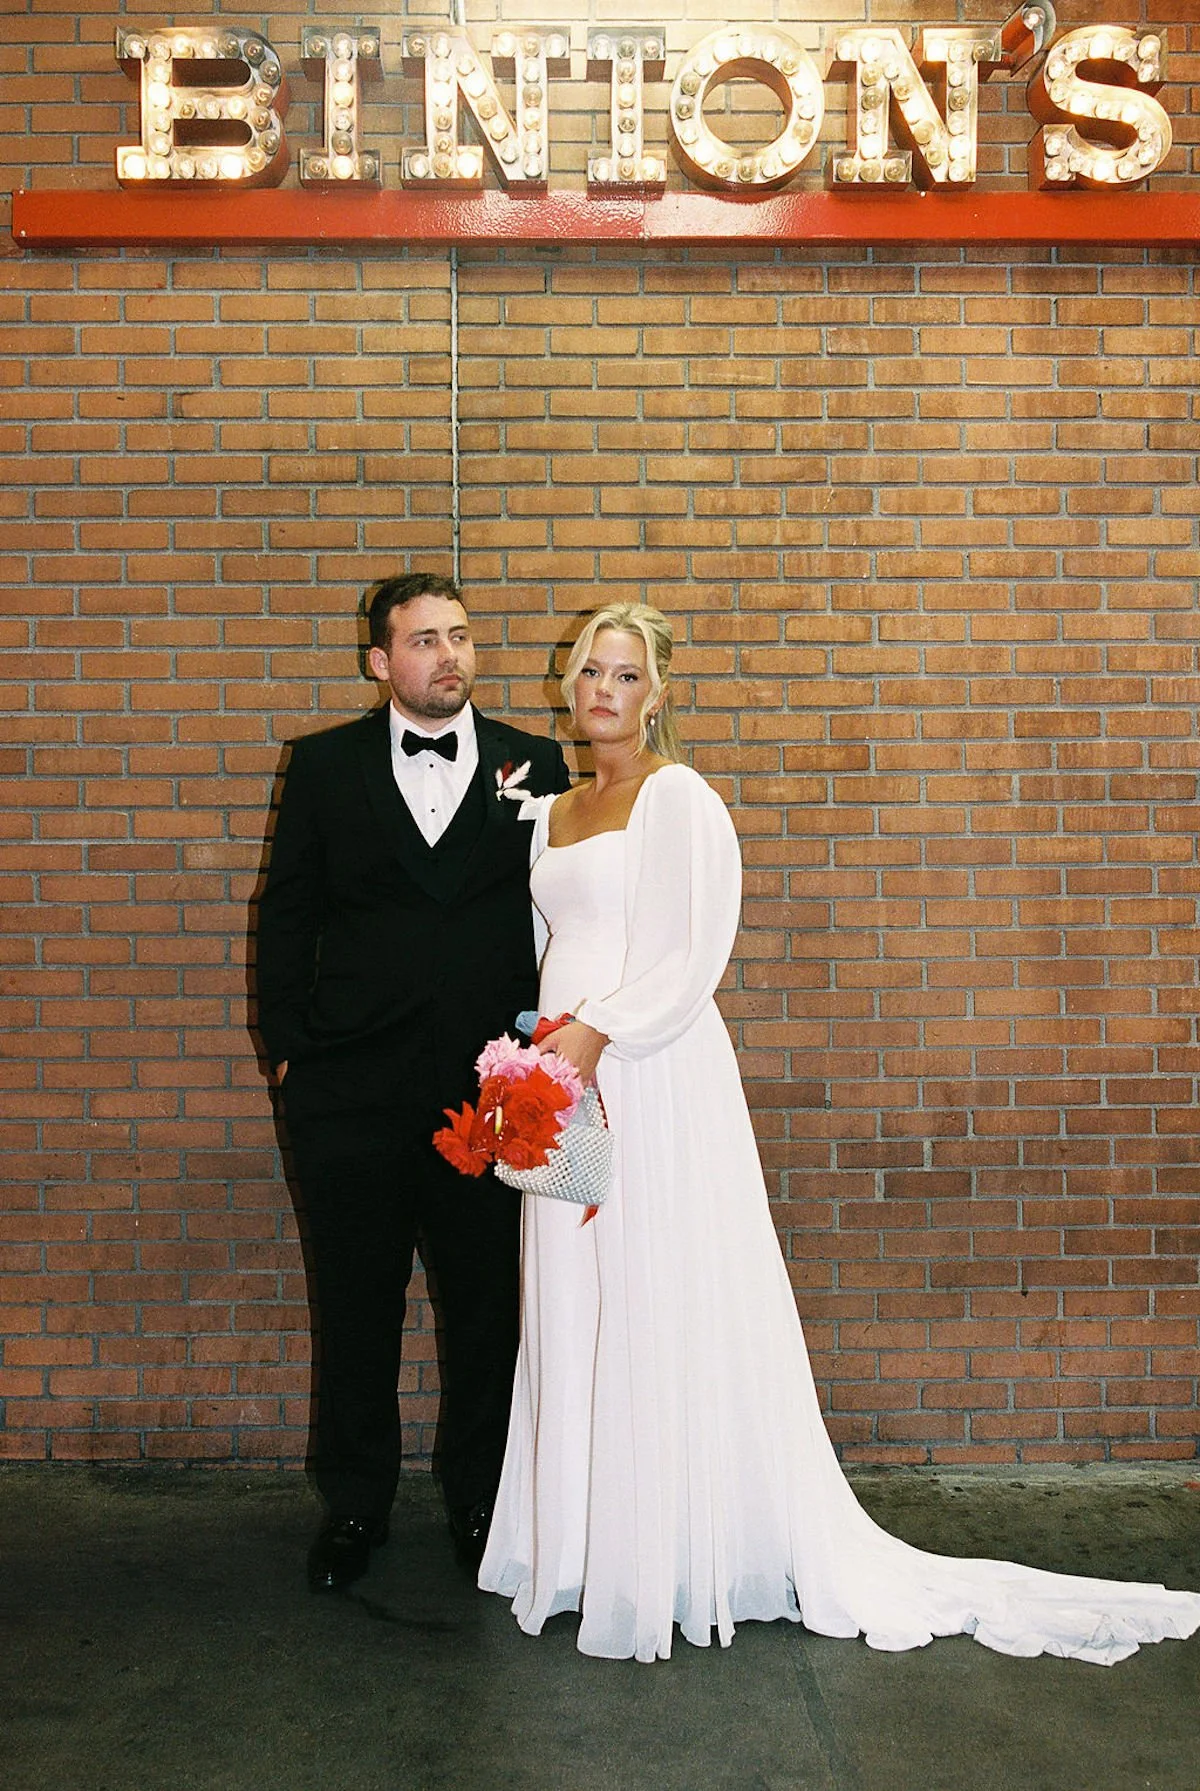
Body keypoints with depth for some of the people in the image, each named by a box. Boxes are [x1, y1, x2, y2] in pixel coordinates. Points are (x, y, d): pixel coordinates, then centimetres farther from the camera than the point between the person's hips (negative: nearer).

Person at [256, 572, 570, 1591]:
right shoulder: (325, 765, 5)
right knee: (355, 1306, 12)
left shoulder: (534, 766, 4)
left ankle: (481, 1502, 31)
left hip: (486, 1089, 0)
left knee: (484, 1305, 11)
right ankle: (356, 1506, 31)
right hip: (350, 1090, 0)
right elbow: (286, 918, 6)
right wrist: (289, 1047, 0)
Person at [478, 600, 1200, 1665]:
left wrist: (597, 1030, -20)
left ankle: (674, 1559, 12)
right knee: (571, 1316, 10)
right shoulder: (555, 814, 18)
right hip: (569, 1085, 7)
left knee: (663, 1311, -2)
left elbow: (695, 955, -13)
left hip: (655, 1076, -7)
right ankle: (580, 1543, 23)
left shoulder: (677, 796, -5)